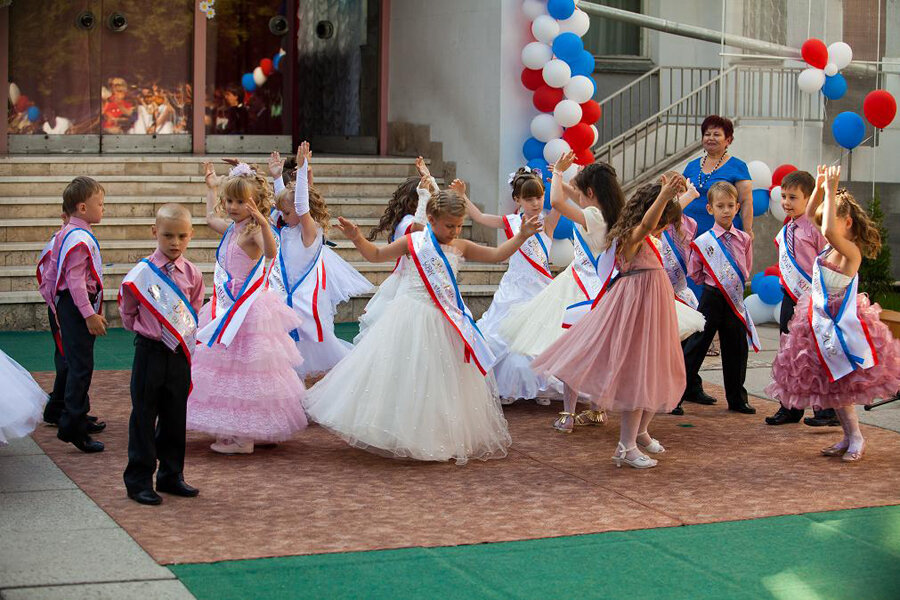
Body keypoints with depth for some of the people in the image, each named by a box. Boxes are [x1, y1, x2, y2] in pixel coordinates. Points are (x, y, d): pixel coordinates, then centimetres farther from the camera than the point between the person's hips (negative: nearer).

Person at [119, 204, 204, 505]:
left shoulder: (192, 274, 0)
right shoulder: (140, 274, -11)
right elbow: (127, 313, 3)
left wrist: (186, 335, 10)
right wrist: (149, 331, 7)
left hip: (180, 353, 4)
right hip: (150, 352, -4)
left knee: (175, 417, 12)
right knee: (144, 417, 2)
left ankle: (171, 476, 24)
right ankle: (139, 480, 10)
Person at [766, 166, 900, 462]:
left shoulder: (851, 251, -18)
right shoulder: (829, 248, 6)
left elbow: (829, 232, -37)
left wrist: (831, 192, -31)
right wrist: (819, 189, 9)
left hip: (841, 325, -8)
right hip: (821, 324, 8)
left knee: (841, 387, -5)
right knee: (833, 386, 12)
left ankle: (856, 438, 7)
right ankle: (848, 438, 21)